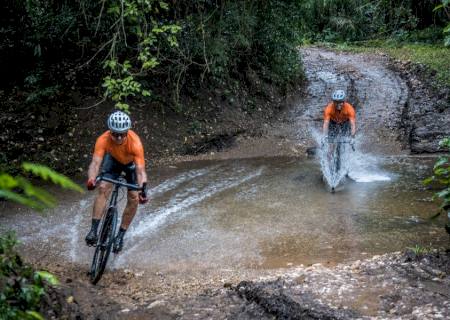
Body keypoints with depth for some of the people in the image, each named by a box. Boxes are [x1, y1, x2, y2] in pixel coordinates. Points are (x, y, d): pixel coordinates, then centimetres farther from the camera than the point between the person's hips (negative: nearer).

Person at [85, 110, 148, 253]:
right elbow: (95, 162, -44)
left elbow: (140, 170, -44)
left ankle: (120, 235, 5)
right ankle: (93, 230, -15)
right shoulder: (103, 140, -36)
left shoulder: (135, 143, -41)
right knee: (103, 188, -19)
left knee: (134, 198, -10)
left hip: (132, 162, -1)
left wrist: (143, 188, -61)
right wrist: (91, 179, -64)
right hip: (113, 159, 1)